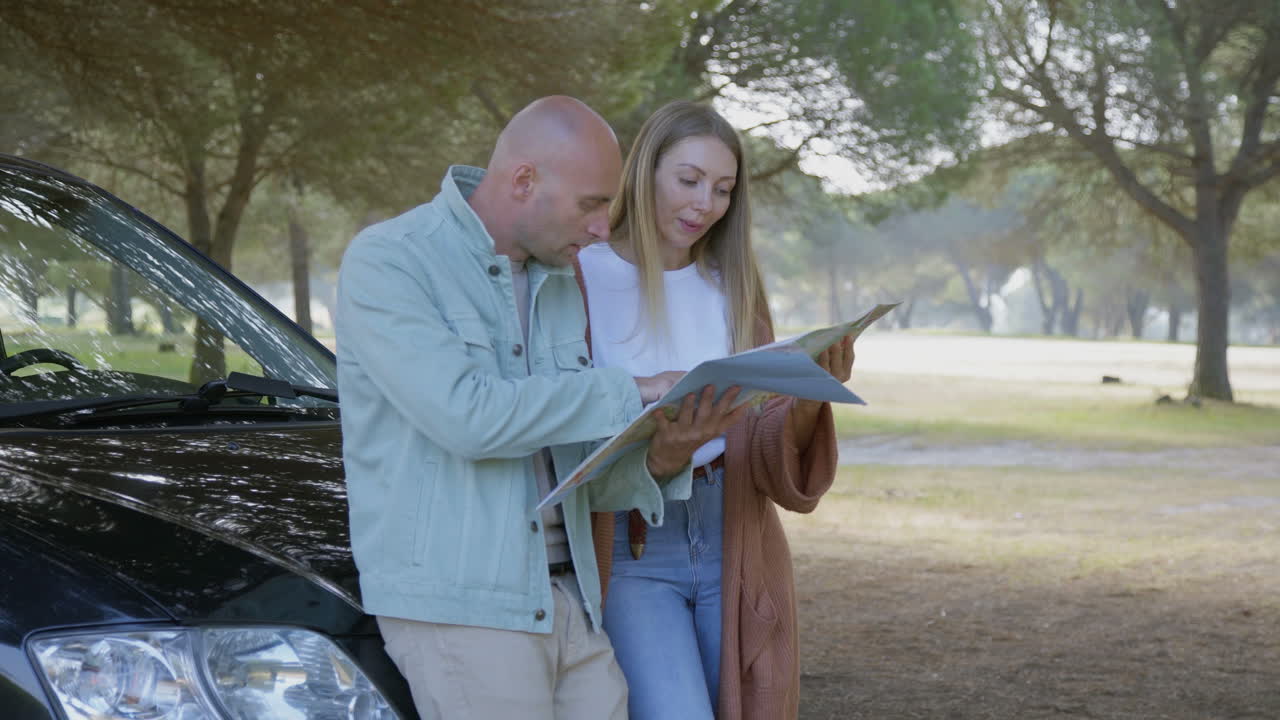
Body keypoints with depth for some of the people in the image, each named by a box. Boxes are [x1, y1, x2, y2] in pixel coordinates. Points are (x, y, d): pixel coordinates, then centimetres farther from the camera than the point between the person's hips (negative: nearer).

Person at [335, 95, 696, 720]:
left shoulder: (559, 286, 15)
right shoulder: (386, 263, -8)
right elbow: (467, 415, -21)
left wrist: (648, 462, -3)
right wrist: (630, 392, -14)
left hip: (568, 600, 7)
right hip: (455, 604, -7)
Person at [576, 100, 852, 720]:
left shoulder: (733, 286, 10)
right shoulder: (582, 279, -6)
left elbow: (768, 442, 2)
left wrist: (808, 401, -19)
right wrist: (652, 460, -27)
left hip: (734, 548, 5)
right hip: (628, 552, -5)